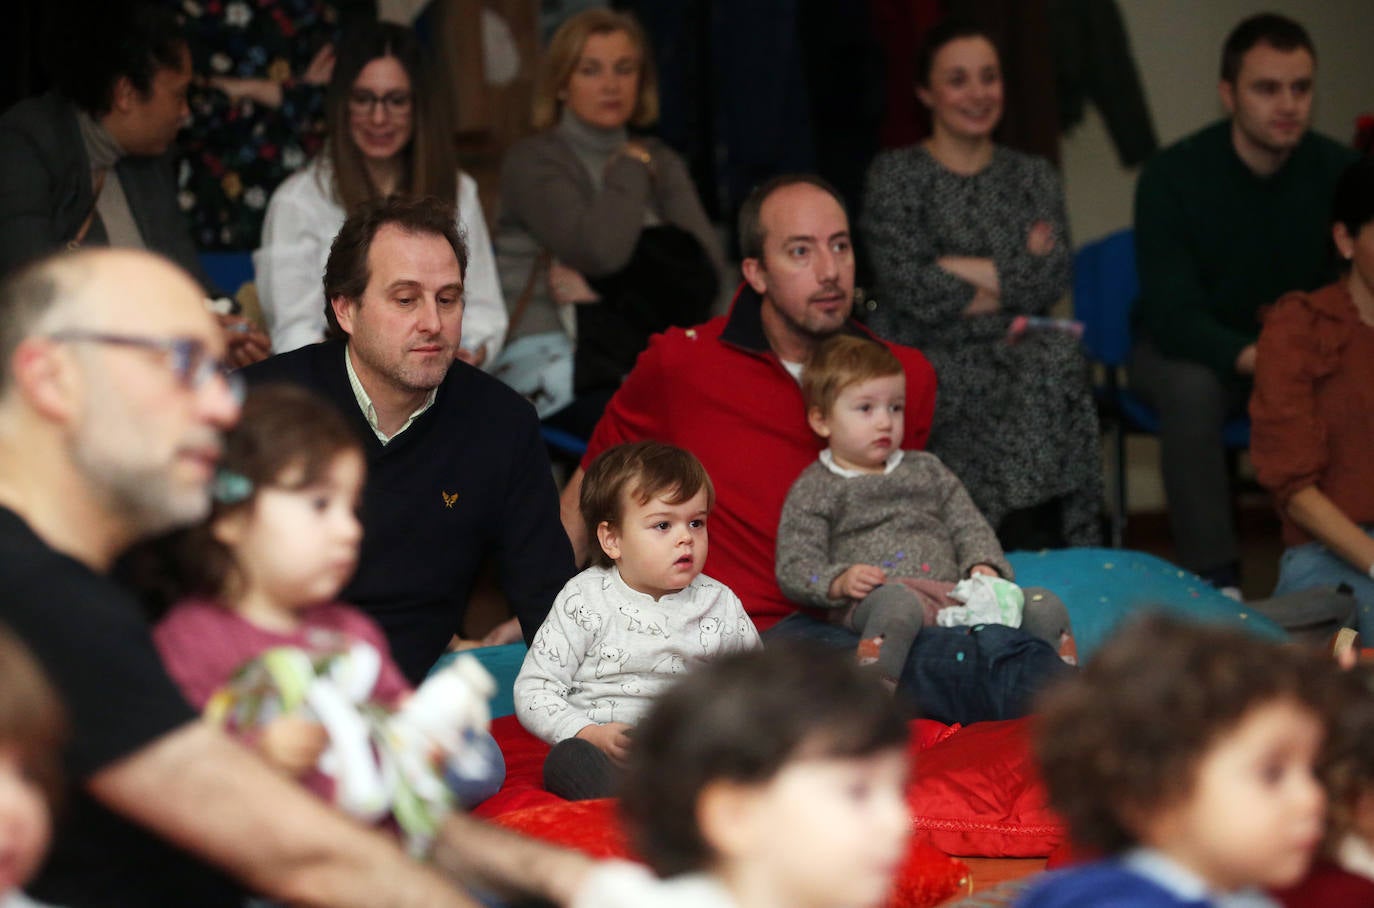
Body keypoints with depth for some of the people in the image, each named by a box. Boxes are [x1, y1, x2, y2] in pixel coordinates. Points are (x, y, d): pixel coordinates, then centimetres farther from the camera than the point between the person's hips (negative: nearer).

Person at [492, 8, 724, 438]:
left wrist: (603, 290, -9)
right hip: (549, 366, -5)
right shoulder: (532, 160, 2)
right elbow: (601, 251, -16)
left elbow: (707, 266, 1)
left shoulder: (661, 163, 18)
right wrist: (631, 171, 0)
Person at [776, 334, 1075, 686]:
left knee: (1044, 605, -15)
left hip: (952, 592, 6)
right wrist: (839, 582, -17)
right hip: (872, 598, -6)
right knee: (898, 603, -43)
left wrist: (984, 565, 4)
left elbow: (969, 527, 28)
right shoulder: (814, 490, 14)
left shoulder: (926, 469, 30)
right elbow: (794, 568, 4)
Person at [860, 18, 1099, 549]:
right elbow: (909, 289, -9)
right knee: (1039, 385, -32)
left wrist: (961, 269, -6)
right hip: (927, 362, -3)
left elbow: (1055, 280, 0)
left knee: (1059, 362, -32)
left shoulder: (1032, 177, 16)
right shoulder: (895, 176, 5)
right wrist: (1014, 273, -5)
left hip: (1016, 356, 4)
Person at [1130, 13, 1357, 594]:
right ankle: (1213, 580, -30)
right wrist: (1251, 357, -43)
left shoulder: (1336, 171, -9)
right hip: (1185, 349, -3)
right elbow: (1174, 314, -25)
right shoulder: (1173, 176, -19)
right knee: (1192, 388, -37)